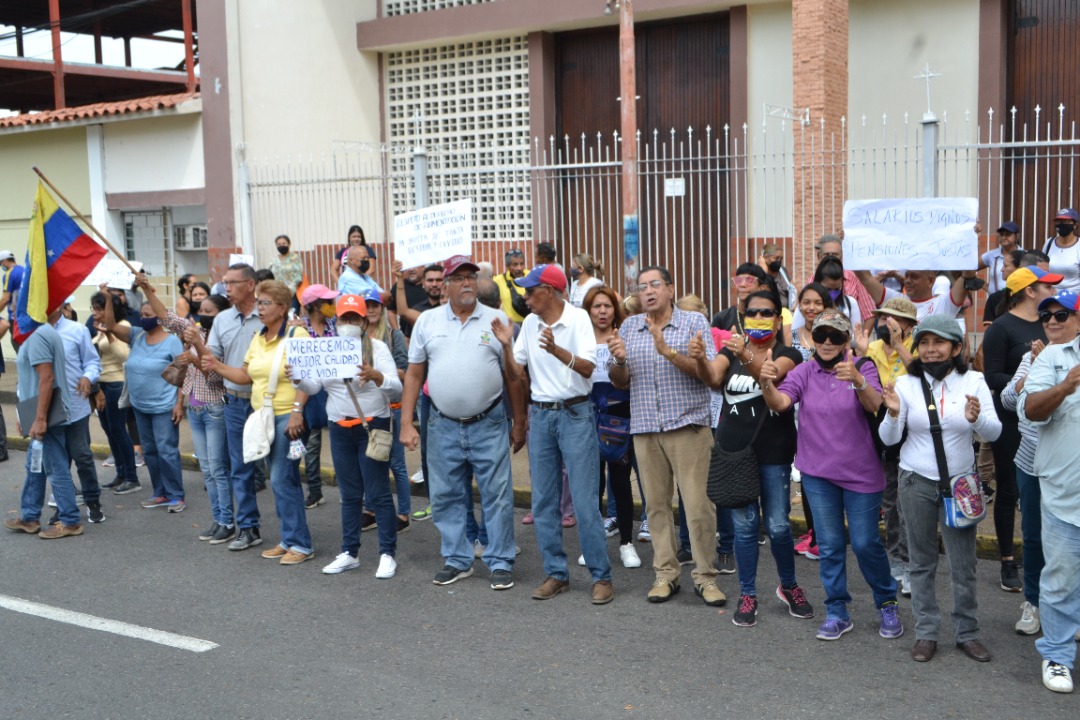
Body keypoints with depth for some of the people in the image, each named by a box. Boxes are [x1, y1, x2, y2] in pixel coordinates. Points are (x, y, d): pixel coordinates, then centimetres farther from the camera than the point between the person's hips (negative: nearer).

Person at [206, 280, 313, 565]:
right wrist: (217, 366, 3)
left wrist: (297, 411, -24)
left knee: (282, 480, -8)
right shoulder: (258, 339, 13)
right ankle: (290, 539, 21)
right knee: (283, 480, 13)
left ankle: (300, 544, 1)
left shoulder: (297, 335, -11)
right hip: (262, 417, 8)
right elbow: (245, 375, 15)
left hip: (287, 417, -8)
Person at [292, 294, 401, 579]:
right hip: (339, 430, 4)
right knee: (350, 495, 12)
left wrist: (375, 376, -35)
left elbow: (396, 386, -16)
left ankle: (388, 553, 5)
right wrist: (297, 379, -19)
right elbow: (314, 387, 1)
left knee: (378, 494, -2)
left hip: (372, 427, -4)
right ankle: (349, 552, 21)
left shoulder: (377, 347, -5)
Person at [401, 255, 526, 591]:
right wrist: (406, 423, 1)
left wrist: (520, 424, 3)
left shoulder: (496, 320, 1)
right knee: (446, 496, 9)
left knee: (497, 495, 1)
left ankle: (500, 563, 12)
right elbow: (414, 375, 6)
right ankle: (457, 561, 24)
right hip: (443, 425, 2)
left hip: (488, 424, -2)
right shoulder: (427, 321, 5)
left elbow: (512, 376, 4)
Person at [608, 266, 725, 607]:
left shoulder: (694, 321, 0)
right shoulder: (629, 327, 12)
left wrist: (668, 351, -20)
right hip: (645, 428, 4)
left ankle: (705, 576, 7)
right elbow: (620, 382, 14)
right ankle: (665, 573, 17)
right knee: (656, 503, 7)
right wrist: (619, 360, -8)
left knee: (699, 504, -4)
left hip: (688, 425, -4)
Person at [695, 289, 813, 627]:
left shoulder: (787, 354, -1)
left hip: (774, 453, -2)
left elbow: (770, 374, -25)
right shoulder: (731, 349, 8)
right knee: (744, 525, 6)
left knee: (778, 526, 2)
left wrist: (746, 357, -45)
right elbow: (713, 377, -13)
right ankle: (747, 596, 18)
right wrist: (699, 359, -36)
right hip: (734, 448, 2)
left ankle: (789, 586, 26)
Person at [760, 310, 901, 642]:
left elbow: (875, 406, -23)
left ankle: (887, 605, 24)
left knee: (865, 543, 2)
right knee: (829, 545, 9)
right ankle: (837, 612, 21)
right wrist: (767, 383, -40)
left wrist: (858, 381, -44)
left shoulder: (863, 368, -6)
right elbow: (780, 402, -17)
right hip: (818, 473, 2)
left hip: (860, 472, -2)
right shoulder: (805, 372, 0)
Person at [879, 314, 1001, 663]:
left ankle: (967, 632, 20)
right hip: (916, 481, 0)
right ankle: (926, 632, 19)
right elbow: (888, 439, -5)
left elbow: (994, 433, -9)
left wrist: (977, 418, -30)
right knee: (922, 562, 8)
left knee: (964, 563, 5)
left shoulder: (973, 381, -5)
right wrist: (893, 414, -25)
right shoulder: (906, 384, -5)